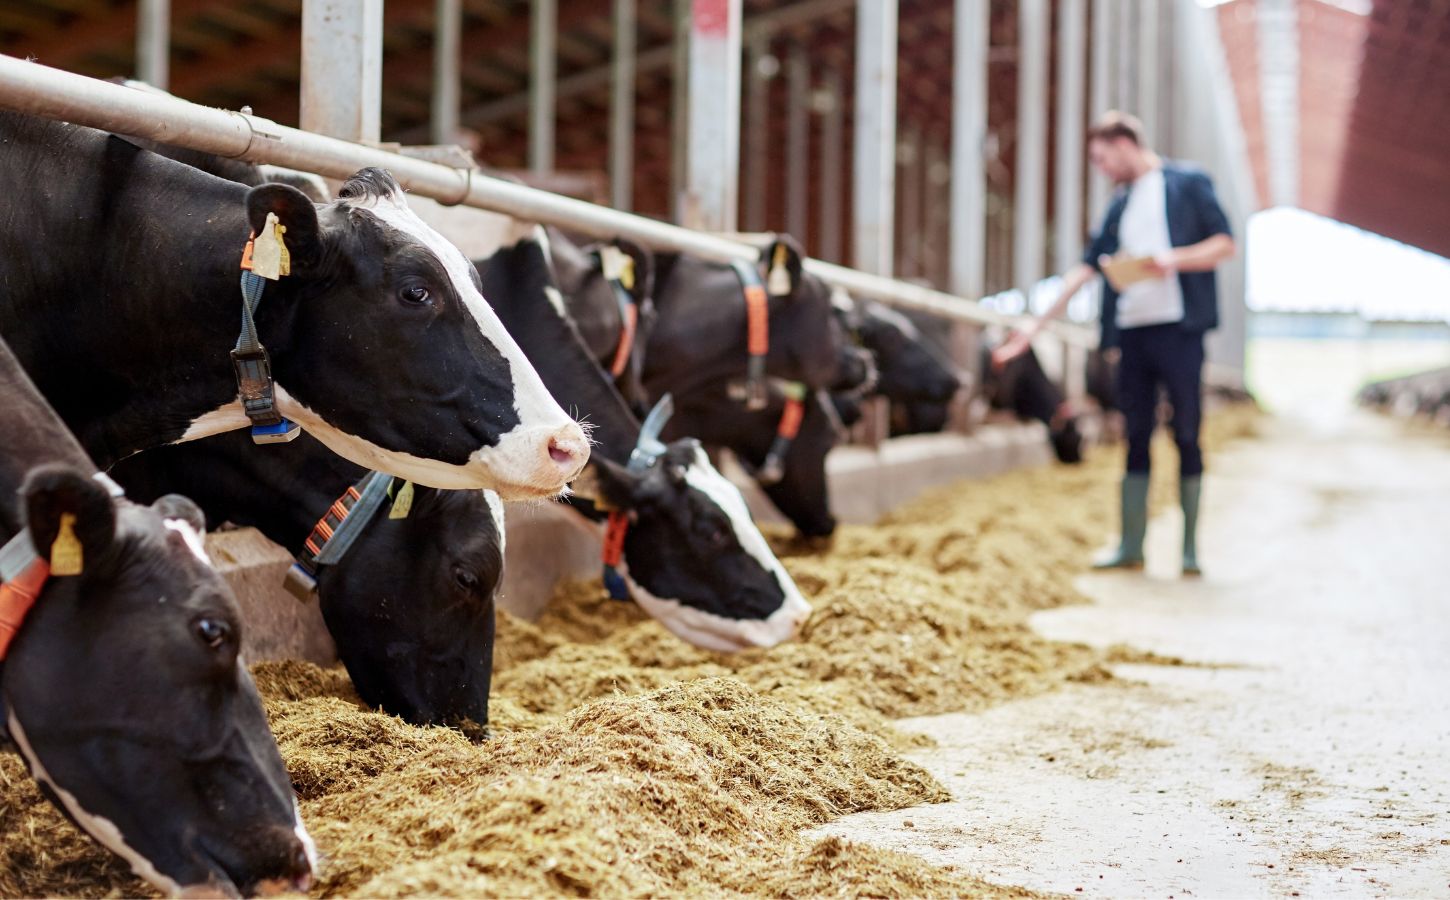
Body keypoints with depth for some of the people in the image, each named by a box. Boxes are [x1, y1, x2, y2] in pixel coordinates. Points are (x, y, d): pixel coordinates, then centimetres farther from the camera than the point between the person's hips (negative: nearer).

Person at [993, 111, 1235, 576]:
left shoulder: (1187, 183, 3)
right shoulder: (1120, 206, 19)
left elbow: (1225, 243, -1)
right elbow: (1087, 267, 17)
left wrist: (1174, 260, -17)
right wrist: (1037, 325, 12)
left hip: (1178, 328, -5)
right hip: (1132, 332, 5)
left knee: (1186, 436, -2)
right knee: (1136, 439, 5)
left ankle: (1190, 549, 3)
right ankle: (1131, 546, 9)